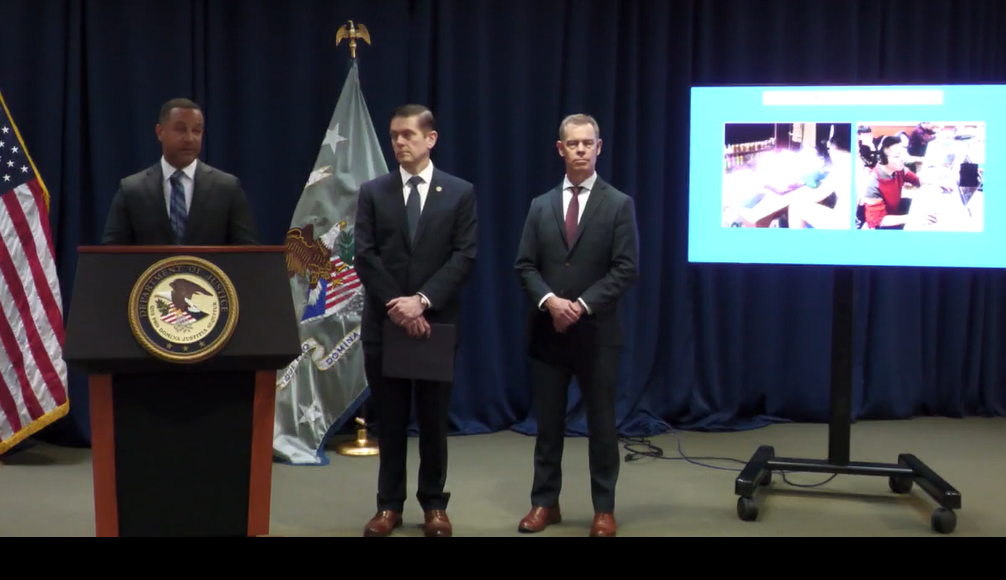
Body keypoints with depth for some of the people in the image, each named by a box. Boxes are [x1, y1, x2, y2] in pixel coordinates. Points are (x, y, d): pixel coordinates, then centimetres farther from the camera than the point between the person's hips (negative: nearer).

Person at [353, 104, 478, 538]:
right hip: (384, 322, 1)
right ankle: (389, 505, 17)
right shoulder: (373, 192, 5)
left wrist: (423, 300, -17)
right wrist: (398, 305, -13)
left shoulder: (460, 192, 2)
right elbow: (365, 257, -2)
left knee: (433, 420, 7)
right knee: (389, 420, 7)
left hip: (437, 321, -1)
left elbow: (465, 257, -6)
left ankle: (434, 505, 18)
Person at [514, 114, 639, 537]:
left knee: (601, 425, 5)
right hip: (547, 331, 3)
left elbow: (626, 269, -7)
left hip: (597, 333, -2)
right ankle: (545, 503, 20)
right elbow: (525, 266, 4)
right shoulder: (541, 206, 9)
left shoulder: (619, 204, 0)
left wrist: (582, 305, -16)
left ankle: (604, 509, 15)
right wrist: (549, 300, -14)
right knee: (548, 424, 9)